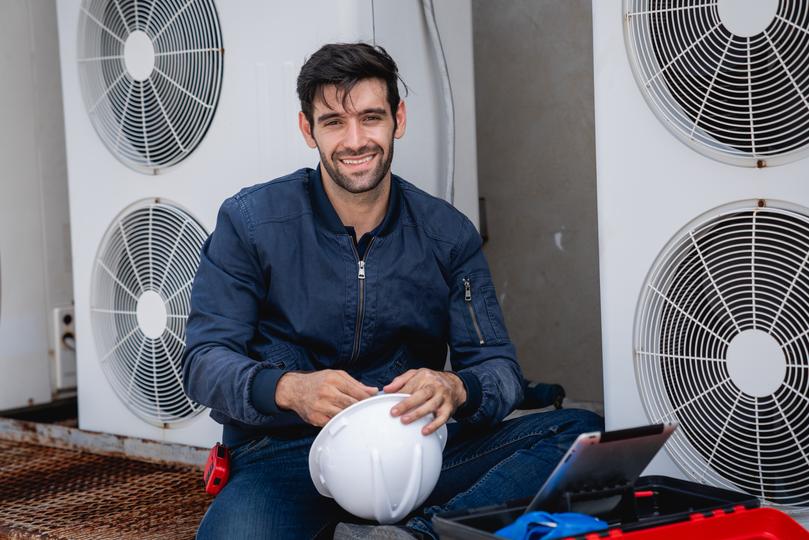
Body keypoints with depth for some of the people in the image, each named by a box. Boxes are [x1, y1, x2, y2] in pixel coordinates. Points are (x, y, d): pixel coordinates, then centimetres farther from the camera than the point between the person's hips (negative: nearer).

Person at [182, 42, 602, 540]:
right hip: (287, 455, -3)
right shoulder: (250, 222, -1)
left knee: (580, 431, -20)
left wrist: (455, 388, -22)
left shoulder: (448, 234, 5)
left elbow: (499, 367, 3)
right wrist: (289, 388, -26)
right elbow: (204, 359, -4)